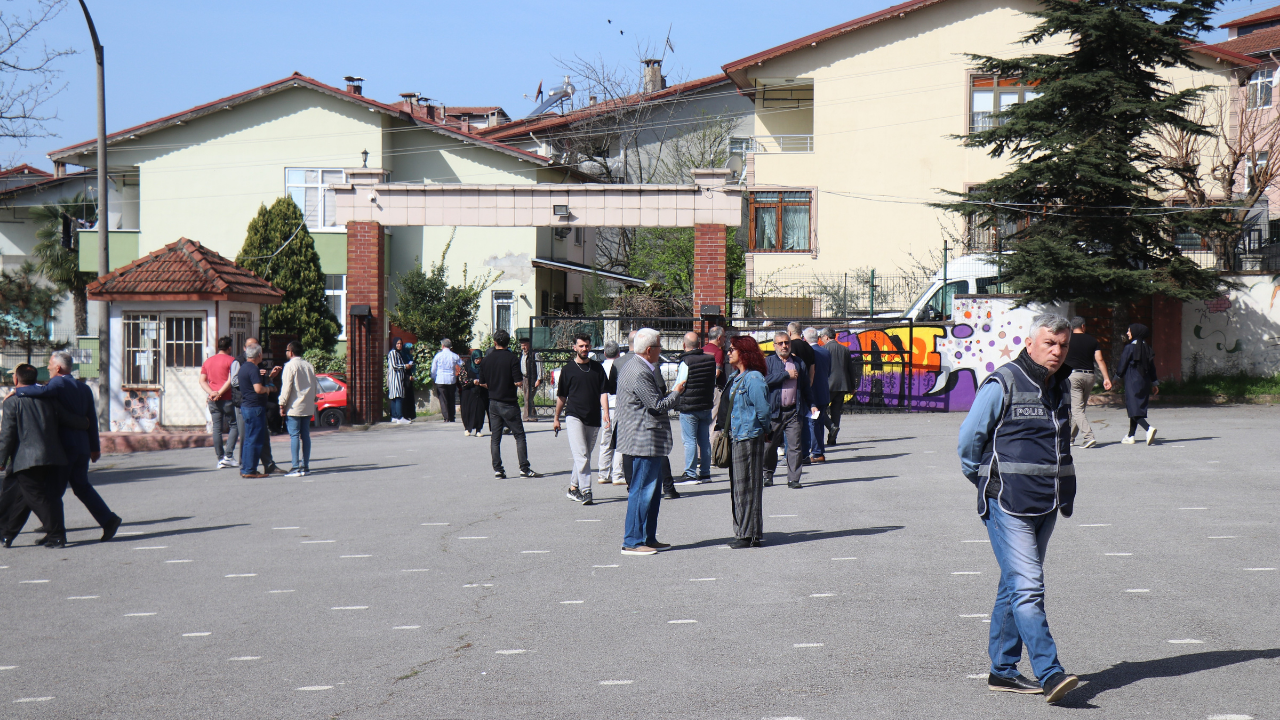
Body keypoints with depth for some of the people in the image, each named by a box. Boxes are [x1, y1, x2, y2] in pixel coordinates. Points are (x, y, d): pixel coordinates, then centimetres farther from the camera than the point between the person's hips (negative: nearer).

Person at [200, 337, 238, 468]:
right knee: (233, 426, 5)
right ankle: (228, 455, -7)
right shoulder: (231, 360, -3)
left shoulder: (208, 361, 14)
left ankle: (220, 458, 4)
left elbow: (202, 381, 6)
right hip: (227, 399, -5)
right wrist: (219, 393, -12)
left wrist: (211, 392, -6)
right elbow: (231, 380, -13)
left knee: (216, 429, 5)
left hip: (213, 400, 5)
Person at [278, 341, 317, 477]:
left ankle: (295, 468, -10)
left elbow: (286, 387, -12)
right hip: (308, 407, 6)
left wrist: (282, 405, -7)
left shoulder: (290, 366, -8)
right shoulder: (309, 366, 12)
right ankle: (305, 466, 9)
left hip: (294, 408, -6)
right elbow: (314, 387, 15)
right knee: (305, 435, 8)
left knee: (294, 436, -6)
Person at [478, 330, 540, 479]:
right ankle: (524, 468, -1)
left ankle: (497, 469, 4)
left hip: (493, 403, 4)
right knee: (519, 436, 3)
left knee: (495, 437, 8)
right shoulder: (512, 358, -10)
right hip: (509, 403, -4)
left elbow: (482, 383, 6)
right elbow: (518, 382, -15)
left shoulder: (487, 359, 3)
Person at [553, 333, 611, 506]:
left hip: (593, 419, 3)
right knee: (581, 455, -14)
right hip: (574, 416, -3)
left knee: (584, 456, 11)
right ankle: (586, 491, -18)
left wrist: (605, 412, -11)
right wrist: (556, 418, 16)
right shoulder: (568, 369, 4)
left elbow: (603, 392, 4)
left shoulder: (598, 368, 9)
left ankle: (573, 487, 24)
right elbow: (561, 396, 12)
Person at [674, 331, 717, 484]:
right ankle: (705, 473, 14)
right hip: (706, 406, 6)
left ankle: (690, 474, -4)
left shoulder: (686, 362, -15)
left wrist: (676, 375, 5)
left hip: (689, 408, -6)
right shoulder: (710, 359, 4)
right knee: (704, 440, 11)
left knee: (689, 441, -3)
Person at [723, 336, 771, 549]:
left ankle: (751, 534, 3)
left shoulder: (753, 379, -16)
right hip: (735, 438, 10)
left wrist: (763, 430, -2)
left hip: (749, 439, -10)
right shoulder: (735, 378, 13)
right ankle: (742, 532, 20)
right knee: (737, 487, 13)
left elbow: (764, 411, -16)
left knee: (748, 487, -4)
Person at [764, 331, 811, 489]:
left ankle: (793, 479, 0)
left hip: (794, 411, 1)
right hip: (773, 411, -1)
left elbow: (806, 387, 17)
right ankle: (768, 474, 23)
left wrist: (812, 405, 7)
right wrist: (787, 374, -10)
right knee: (770, 445, 5)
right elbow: (765, 379, -13)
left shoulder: (799, 363, 14)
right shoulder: (768, 362, 6)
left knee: (795, 446, -4)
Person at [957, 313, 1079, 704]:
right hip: (1008, 505, -8)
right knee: (1027, 587, -13)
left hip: (1046, 506, 8)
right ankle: (1050, 674, -16)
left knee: (1015, 587, 13)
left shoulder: (1061, 387, 13)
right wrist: (987, 482, 6)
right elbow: (969, 439, -4)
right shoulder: (1002, 384, -10)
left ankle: (1003, 670, 20)